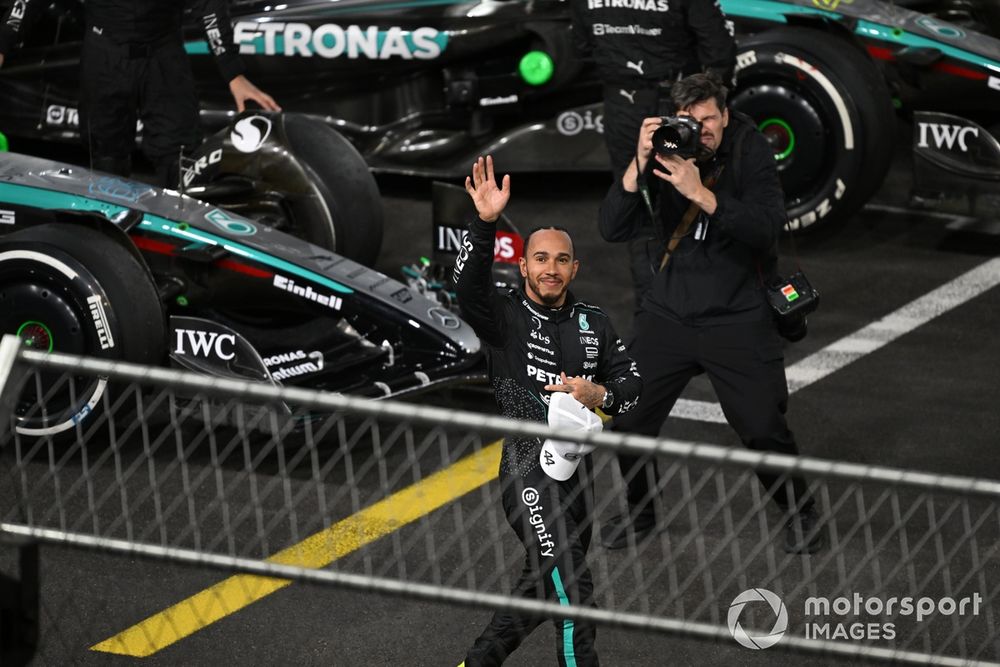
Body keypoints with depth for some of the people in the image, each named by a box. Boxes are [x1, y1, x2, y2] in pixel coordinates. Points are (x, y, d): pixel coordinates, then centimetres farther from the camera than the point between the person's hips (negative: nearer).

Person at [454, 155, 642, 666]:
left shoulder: (594, 324, 11)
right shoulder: (504, 315, -3)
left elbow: (631, 385, 12)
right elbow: (468, 285, -23)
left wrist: (599, 395, -10)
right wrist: (485, 222, -36)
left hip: (576, 468, 6)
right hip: (527, 467, -6)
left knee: (542, 586, 17)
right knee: (572, 590, -16)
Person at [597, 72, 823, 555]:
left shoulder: (750, 152, -9)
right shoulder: (664, 150, -4)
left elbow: (766, 229, -24)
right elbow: (613, 229, -12)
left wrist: (700, 193, -34)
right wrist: (639, 164, -25)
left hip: (738, 317, -2)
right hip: (670, 311, 3)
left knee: (764, 429, -6)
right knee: (628, 420, 0)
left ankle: (799, 515, 20)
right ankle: (639, 513, 26)